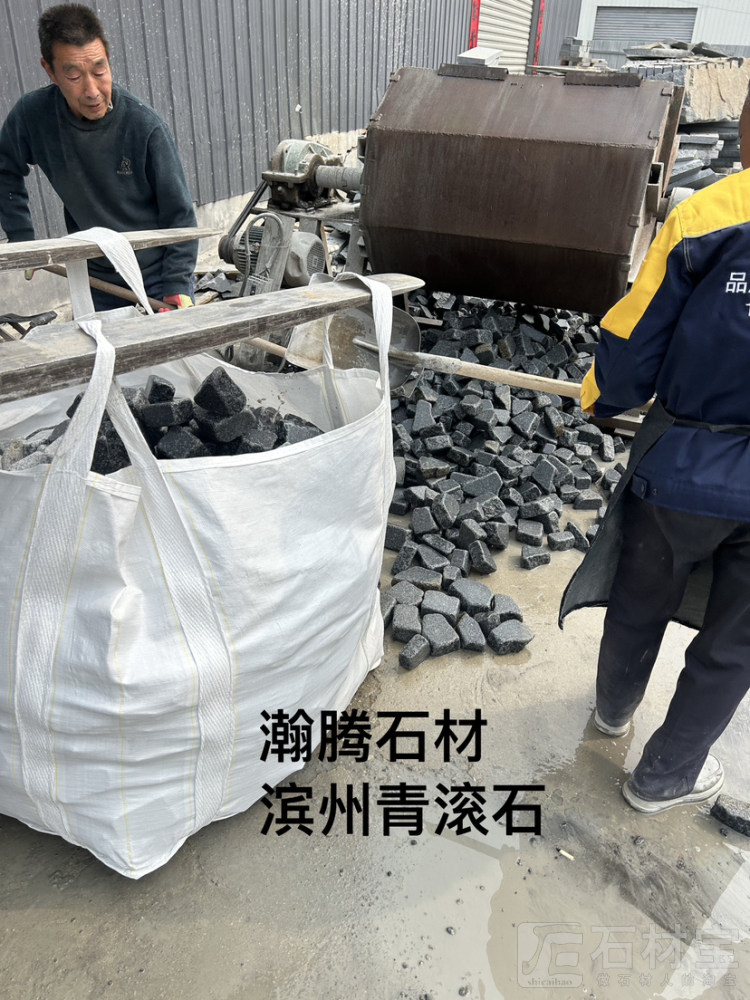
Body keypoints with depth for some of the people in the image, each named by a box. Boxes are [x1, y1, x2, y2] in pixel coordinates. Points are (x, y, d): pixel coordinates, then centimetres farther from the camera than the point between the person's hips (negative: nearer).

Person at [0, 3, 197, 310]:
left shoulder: (145, 126, -18)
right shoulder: (32, 115, -9)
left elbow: (180, 214, -12)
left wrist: (178, 286, -19)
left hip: (158, 278, -2)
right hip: (96, 284, 3)